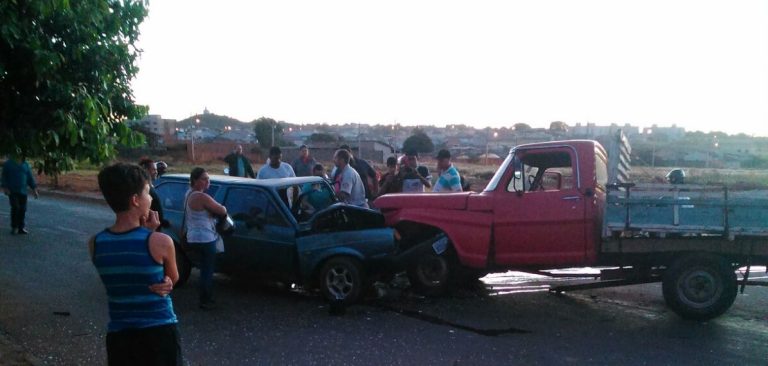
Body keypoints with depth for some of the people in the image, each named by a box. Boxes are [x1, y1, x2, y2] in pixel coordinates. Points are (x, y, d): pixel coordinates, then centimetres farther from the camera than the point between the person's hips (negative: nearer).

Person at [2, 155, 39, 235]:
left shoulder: (25, 164, 7)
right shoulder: (8, 164, 0)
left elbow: (30, 177, 8)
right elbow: (4, 177, -1)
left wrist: (34, 189, 2)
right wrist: (5, 188, -11)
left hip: (22, 191, 3)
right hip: (12, 190, -3)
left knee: (22, 209, -1)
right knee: (15, 208, -12)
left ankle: (21, 228, 7)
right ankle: (14, 227, 0)